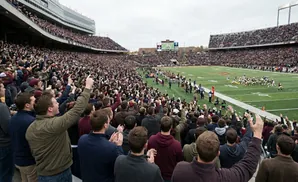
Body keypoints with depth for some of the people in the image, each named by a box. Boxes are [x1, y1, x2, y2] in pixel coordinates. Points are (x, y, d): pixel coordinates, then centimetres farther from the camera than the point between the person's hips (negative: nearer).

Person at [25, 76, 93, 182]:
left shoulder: (30, 129, -4)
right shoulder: (55, 124, -29)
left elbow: (33, 152, 7)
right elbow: (77, 109, -27)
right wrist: (88, 88, -20)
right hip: (60, 173, -6)